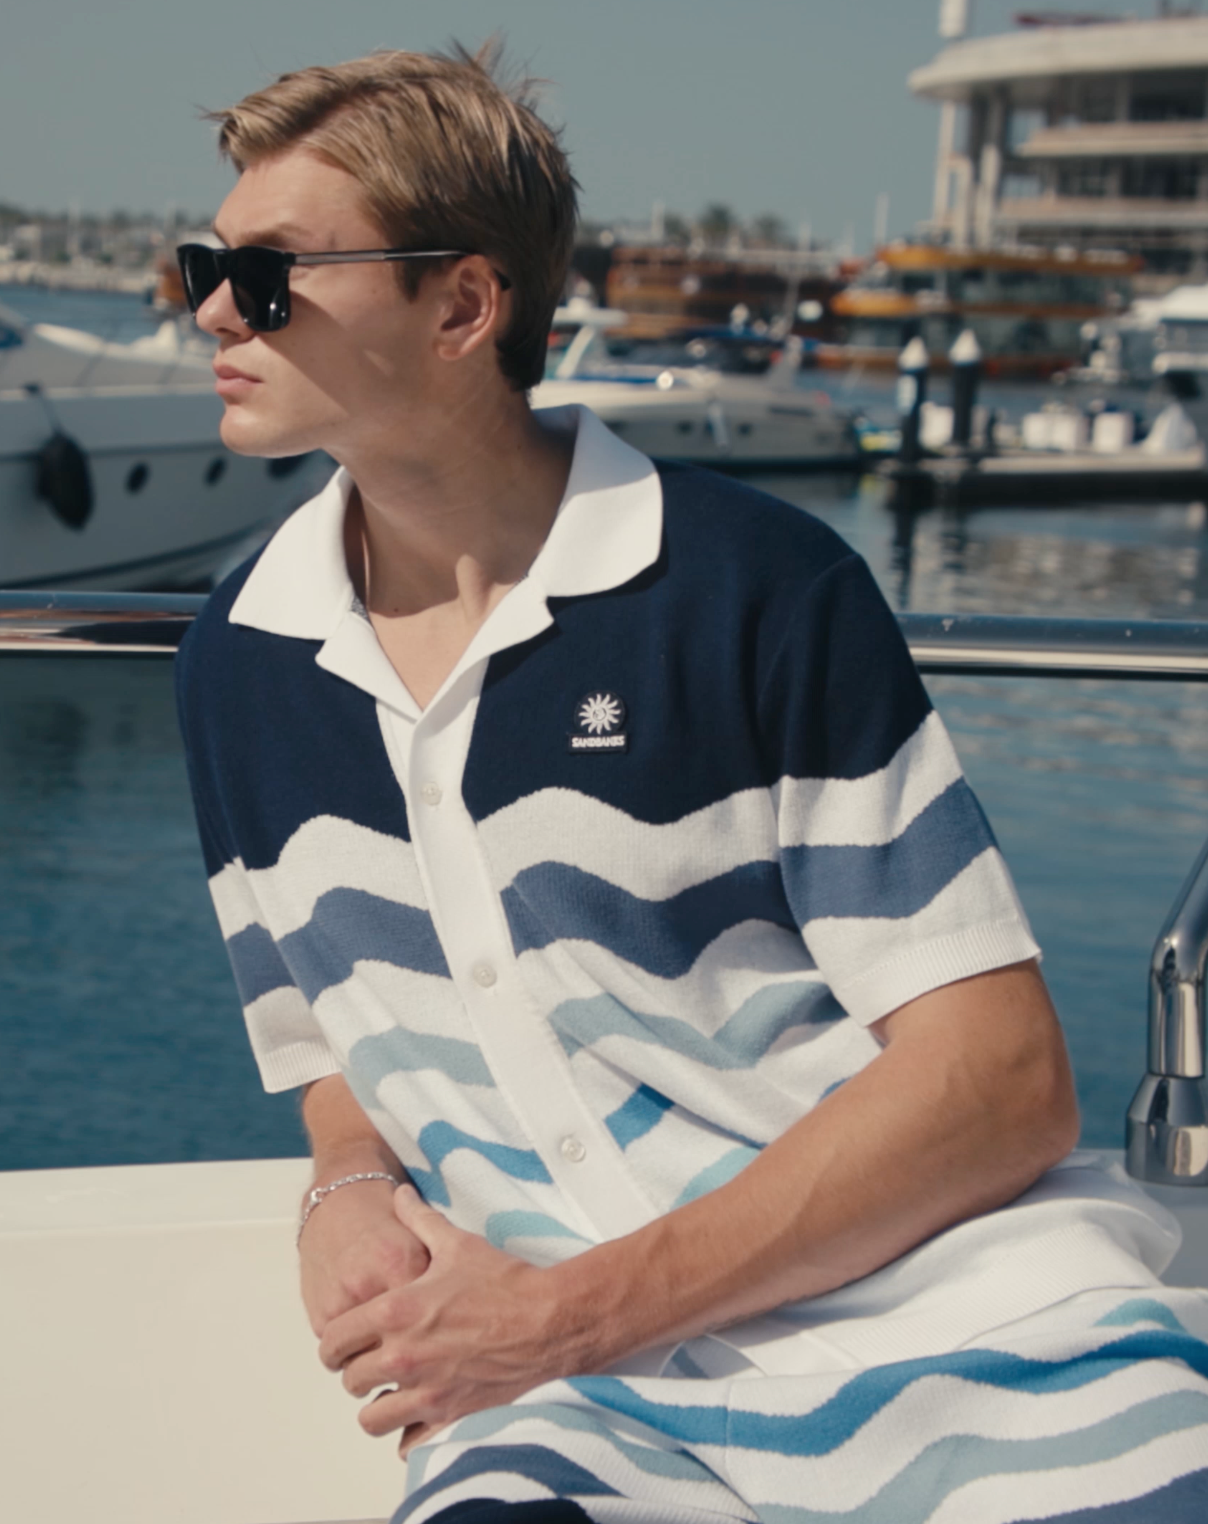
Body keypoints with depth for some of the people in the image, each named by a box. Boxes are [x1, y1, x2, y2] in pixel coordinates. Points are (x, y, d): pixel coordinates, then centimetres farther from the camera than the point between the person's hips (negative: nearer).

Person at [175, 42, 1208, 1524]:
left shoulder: (755, 587, -5)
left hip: (953, 1330, -2)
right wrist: (349, 1194, -1)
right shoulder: (237, 667, 10)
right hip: (581, 1394, 3)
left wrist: (570, 1311, -12)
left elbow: (1003, 1080, -8)